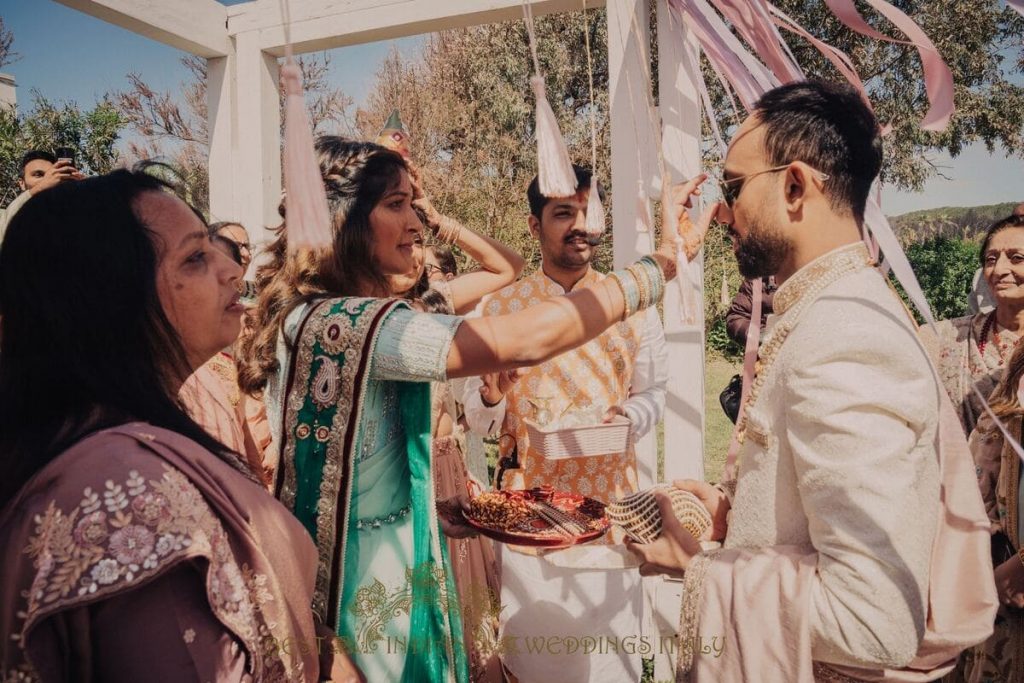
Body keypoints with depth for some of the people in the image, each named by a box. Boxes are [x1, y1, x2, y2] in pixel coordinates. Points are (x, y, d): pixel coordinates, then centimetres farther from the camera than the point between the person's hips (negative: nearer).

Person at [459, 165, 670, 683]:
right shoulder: (500, 309, -2)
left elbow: (653, 392, 7)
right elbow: (477, 418, 1)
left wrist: (628, 417, -13)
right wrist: (491, 400, -21)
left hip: (611, 499, 1)